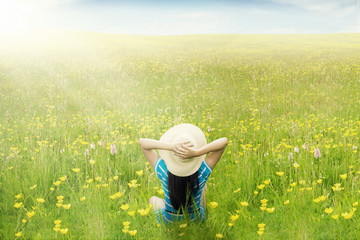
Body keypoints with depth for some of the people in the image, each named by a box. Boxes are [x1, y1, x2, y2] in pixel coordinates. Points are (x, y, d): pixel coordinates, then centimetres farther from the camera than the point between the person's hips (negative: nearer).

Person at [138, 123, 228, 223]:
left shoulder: (163, 171, -32)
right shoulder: (202, 173, -31)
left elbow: (142, 142, -27)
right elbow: (224, 141, -30)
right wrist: (197, 152, -45)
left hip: (169, 221, 0)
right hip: (196, 221, 0)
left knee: (153, 199, 32)